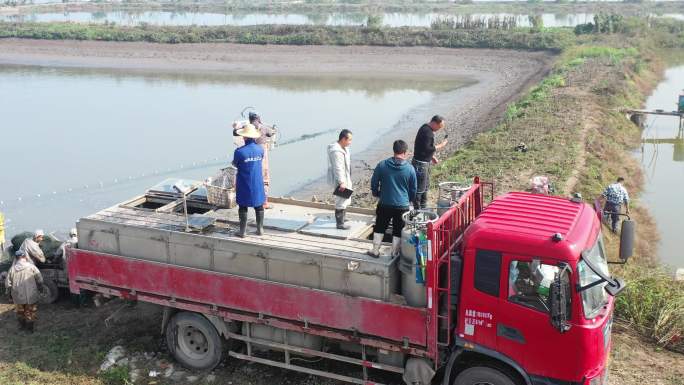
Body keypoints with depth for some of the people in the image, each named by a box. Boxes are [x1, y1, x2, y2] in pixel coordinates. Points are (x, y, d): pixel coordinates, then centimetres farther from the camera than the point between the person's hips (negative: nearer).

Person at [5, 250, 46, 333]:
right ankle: (29, 328, 19)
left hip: (18, 296, 2)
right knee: (30, 312, 13)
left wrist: (9, 294, 14)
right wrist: (41, 288, 11)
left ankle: (22, 326, 35)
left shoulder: (12, 269, -5)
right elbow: (40, 280, -6)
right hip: (30, 296, -2)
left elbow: (8, 283, 0)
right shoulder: (31, 267, -12)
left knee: (20, 311, 22)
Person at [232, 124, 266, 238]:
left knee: (243, 207, 8)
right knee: (259, 206, 14)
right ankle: (260, 229, 21)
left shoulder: (239, 151, -18)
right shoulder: (260, 149, -5)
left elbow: (235, 164, -2)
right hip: (257, 183, 3)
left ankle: (243, 231, 13)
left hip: (244, 184, -3)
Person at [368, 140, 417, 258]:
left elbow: (374, 183, 1)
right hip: (402, 205, -1)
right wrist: (409, 199, 22)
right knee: (398, 230, 13)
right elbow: (413, 189, 3)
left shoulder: (382, 165, -8)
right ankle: (394, 253, 20)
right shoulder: (410, 169, -7)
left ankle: (375, 251, 23)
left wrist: (377, 194, 20)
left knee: (379, 227, 18)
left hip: (384, 204, 1)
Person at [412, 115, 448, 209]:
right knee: (420, 188, -2)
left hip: (425, 162, 11)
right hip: (420, 163, -11)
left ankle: (423, 208, 32)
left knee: (426, 187, 20)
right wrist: (440, 146, -17)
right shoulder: (427, 131, -22)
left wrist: (432, 157, 14)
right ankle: (417, 210, 6)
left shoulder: (426, 128, 10)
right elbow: (427, 149, -27)